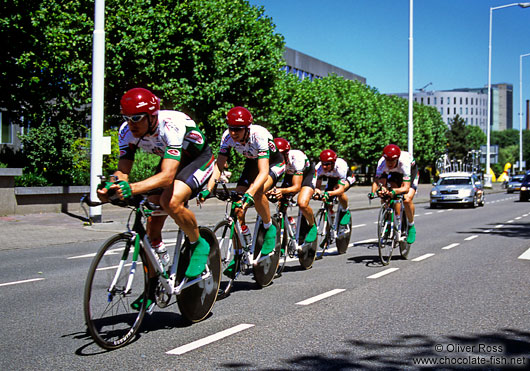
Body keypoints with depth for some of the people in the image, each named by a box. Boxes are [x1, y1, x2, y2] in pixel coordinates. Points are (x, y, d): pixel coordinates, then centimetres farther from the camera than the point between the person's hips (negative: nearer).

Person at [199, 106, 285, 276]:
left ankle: (270, 228, -8)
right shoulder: (228, 137, -22)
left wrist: (248, 195, -57)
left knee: (257, 192, -36)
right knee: (237, 205, -12)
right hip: (251, 163, 5)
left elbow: (263, 172, -44)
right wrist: (208, 189, -37)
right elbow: (219, 165, -21)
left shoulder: (259, 135, -37)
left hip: (274, 164, -5)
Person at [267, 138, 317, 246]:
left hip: (307, 175, -5)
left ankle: (312, 226, 0)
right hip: (290, 175, 5)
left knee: (302, 203, -30)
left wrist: (282, 190, -57)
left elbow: (297, 187, -38)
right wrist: (274, 190, -48)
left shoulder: (296, 158, -38)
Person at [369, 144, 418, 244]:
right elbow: (376, 180, -32)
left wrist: (393, 191, -65)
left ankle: (411, 227, -3)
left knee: (407, 199, -26)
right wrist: (373, 192, -53)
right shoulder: (382, 162, -33)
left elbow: (406, 187, -47)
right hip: (394, 174, 4)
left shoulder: (404, 161, -42)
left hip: (411, 173, -4)